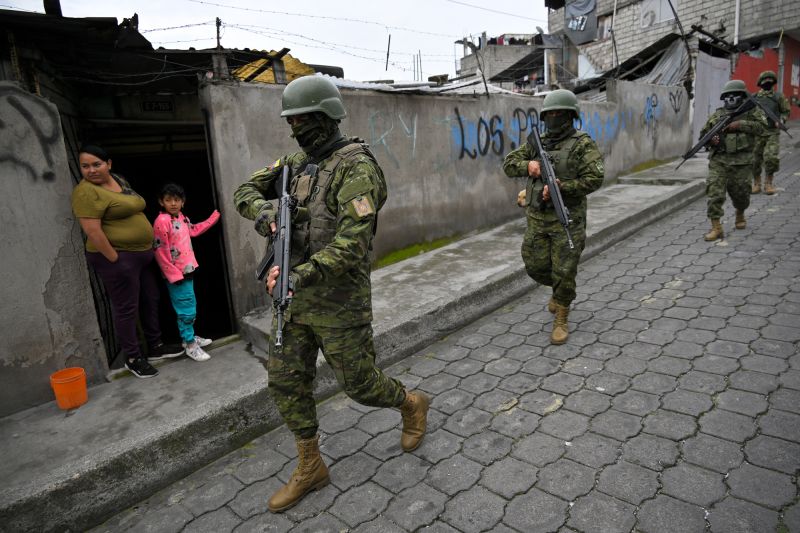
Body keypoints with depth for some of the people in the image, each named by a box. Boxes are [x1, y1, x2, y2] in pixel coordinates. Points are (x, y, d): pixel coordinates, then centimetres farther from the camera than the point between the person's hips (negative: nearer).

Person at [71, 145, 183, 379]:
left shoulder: (120, 180, 12)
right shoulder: (86, 191, -14)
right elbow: (92, 230, -21)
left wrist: (148, 247, 17)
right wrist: (115, 259, -20)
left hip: (142, 254, 9)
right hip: (117, 257, -9)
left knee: (150, 300, 15)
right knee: (126, 307, 1)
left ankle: (156, 346, 29)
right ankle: (132, 358, 14)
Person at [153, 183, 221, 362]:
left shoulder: (182, 217, 8)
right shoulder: (162, 221, -18)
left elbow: (194, 230, 27)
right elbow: (160, 252, -19)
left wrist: (214, 218, 28)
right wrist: (174, 274, -19)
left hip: (187, 270, 9)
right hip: (176, 274, -9)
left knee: (190, 306, 19)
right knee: (186, 309, -2)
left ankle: (190, 336, 33)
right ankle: (189, 345, 9)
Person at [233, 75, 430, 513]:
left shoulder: (356, 166, -16)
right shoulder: (296, 161, 9)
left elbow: (352, 242, -25)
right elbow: (244, 192, 12)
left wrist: (302, 275, -34)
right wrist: (261, 208, -11)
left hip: (338, 297, -7)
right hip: (295, 294, 8)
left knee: (358, 383, 7)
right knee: (285, 381, 10)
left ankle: (412, 405, 39)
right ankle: (310, 469, 28)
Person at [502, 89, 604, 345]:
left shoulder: (583, 144, -5)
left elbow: (594, 178, -14)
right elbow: (509, 164, 3)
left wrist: (561, 187, -23)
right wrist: (527, 165, -17)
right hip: (537, 218, 5)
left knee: (564, 273, -2)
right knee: (536, 267, 9)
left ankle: (561, 321, 15)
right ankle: (559, 291, 41)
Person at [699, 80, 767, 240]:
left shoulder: (751, 110, 8)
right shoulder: (717, 115, 12)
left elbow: (761, 126, -7)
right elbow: (703, 134, 17)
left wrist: (740, 124, -16)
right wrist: (710, 139, -4)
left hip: (742, 162, -1)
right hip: (719, 161, 1)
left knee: (741, 193, 8)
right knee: (714, 192, -12)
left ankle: (740, 215, 39)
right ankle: (716, 227, -11)